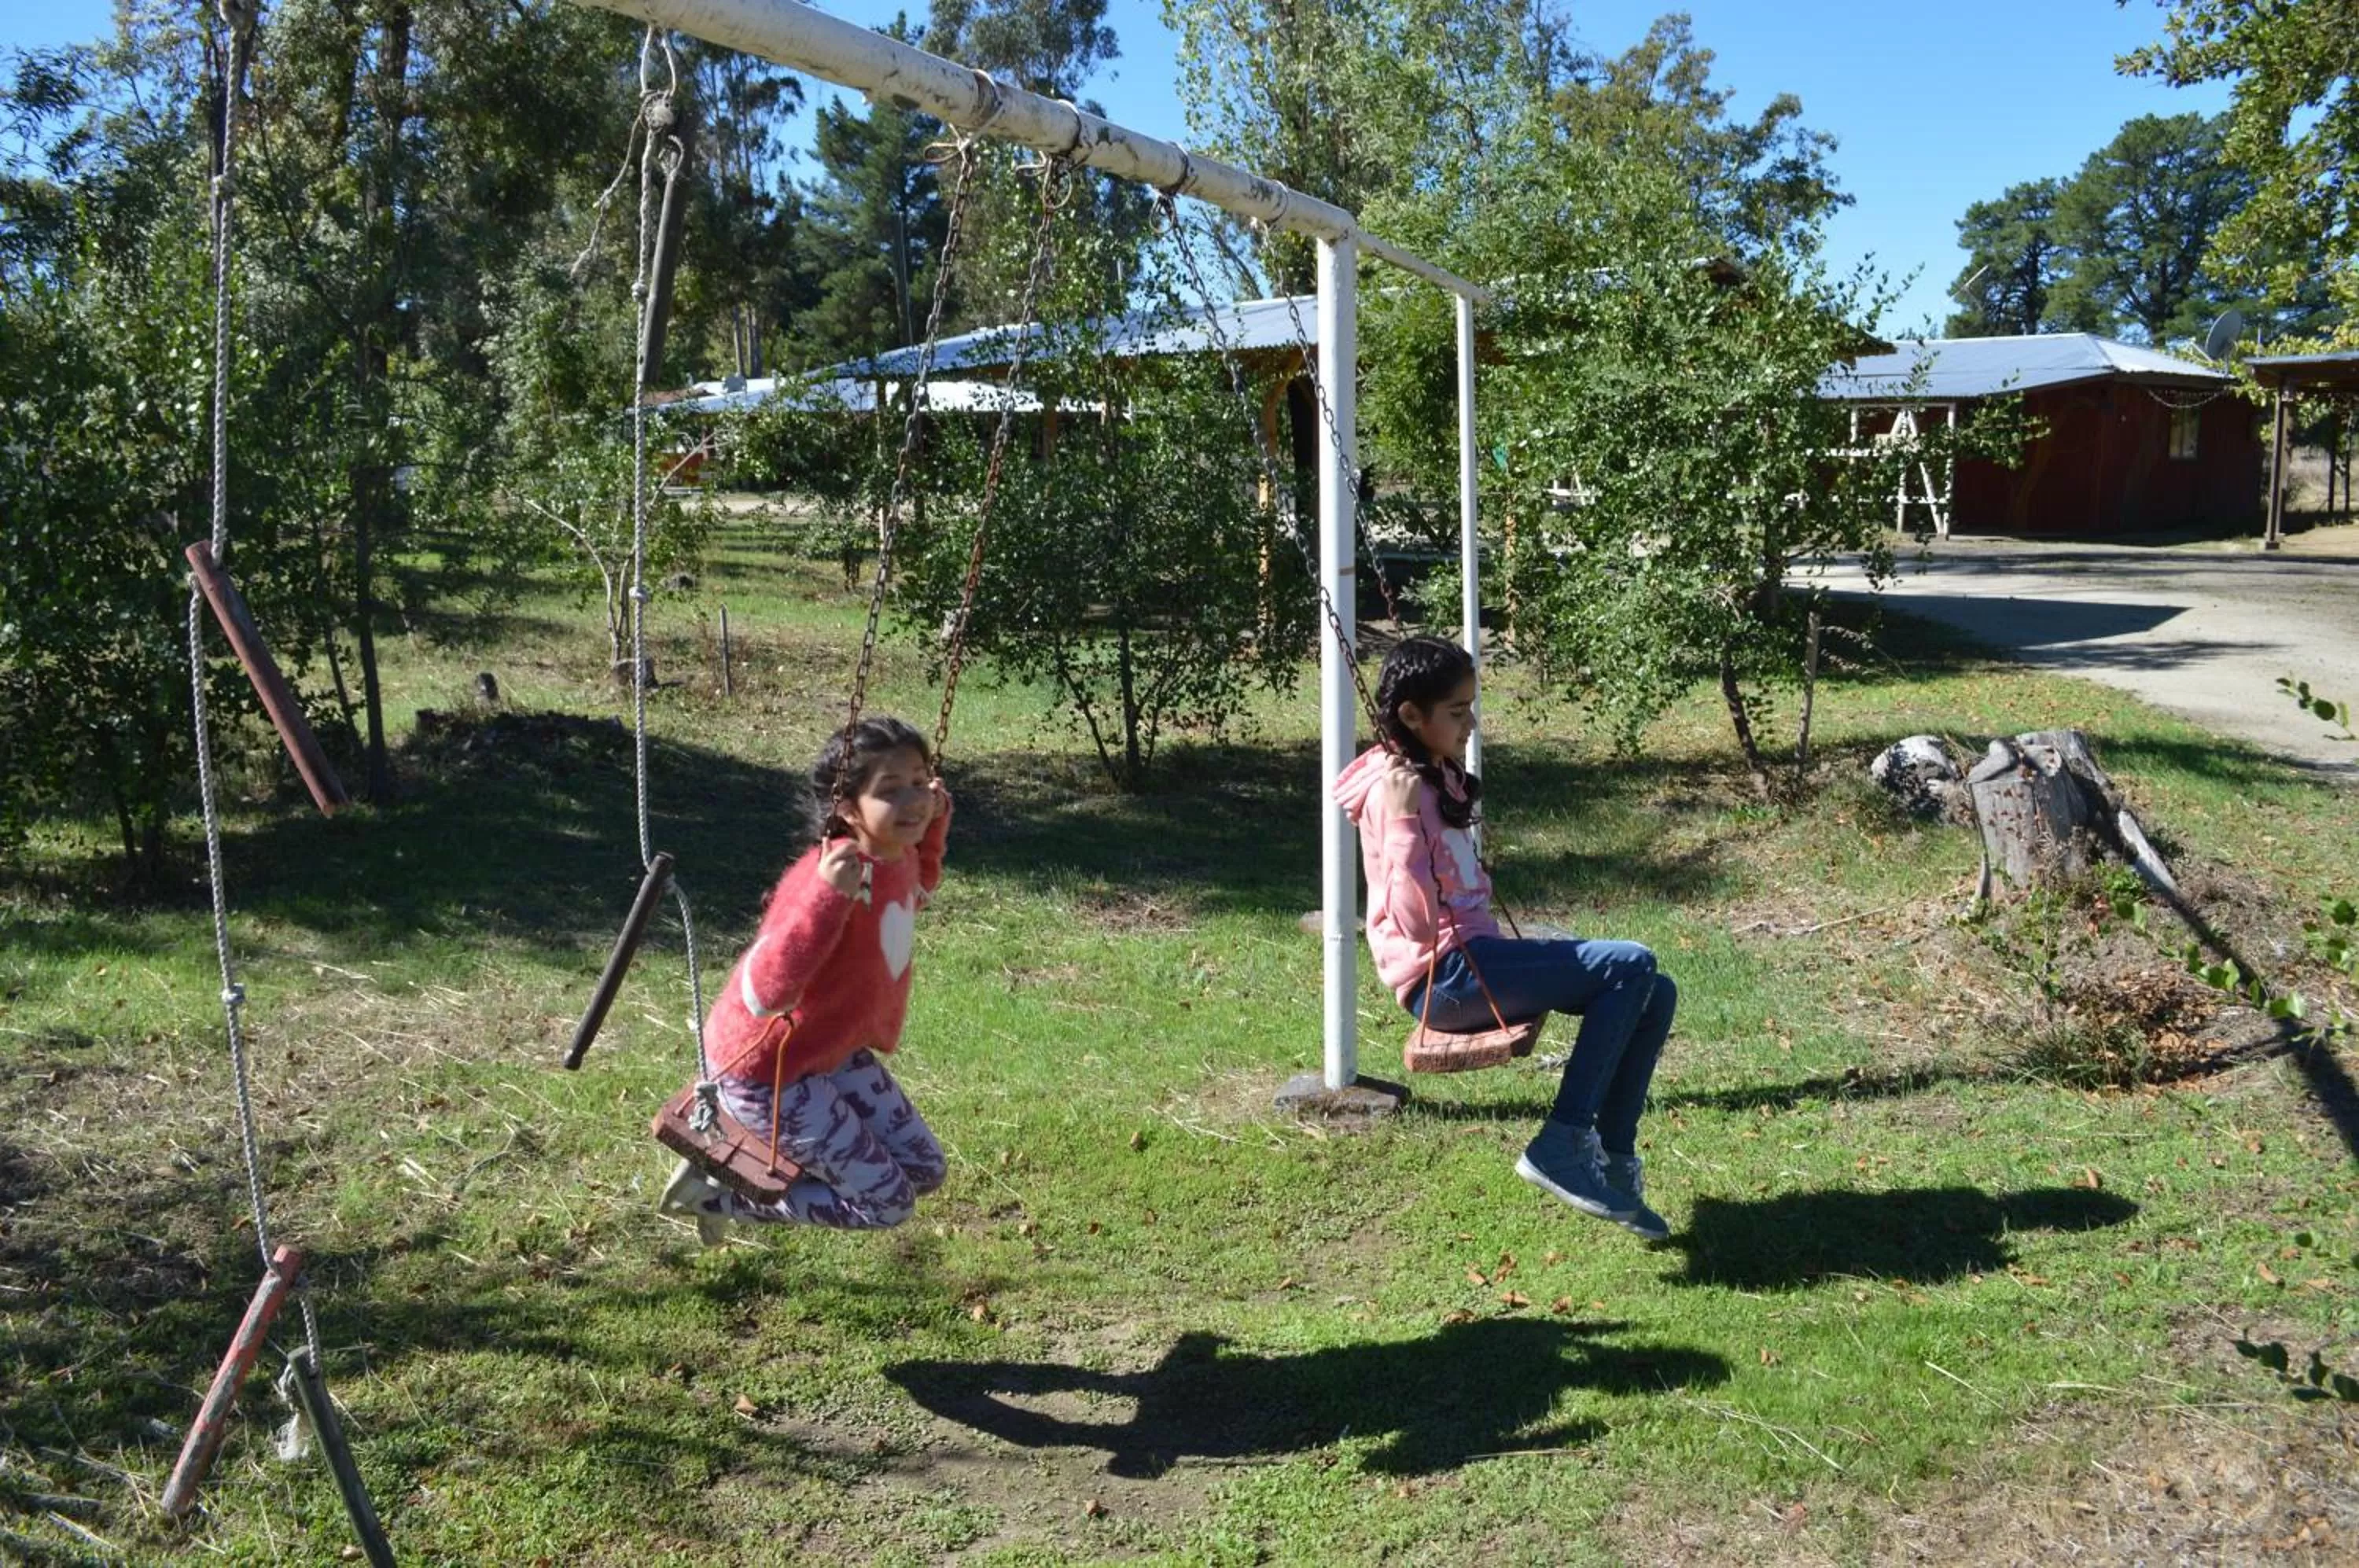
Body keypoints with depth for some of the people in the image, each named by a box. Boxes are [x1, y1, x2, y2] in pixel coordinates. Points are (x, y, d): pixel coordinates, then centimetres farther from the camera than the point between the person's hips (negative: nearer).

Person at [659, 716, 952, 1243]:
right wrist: (828, 896, -51)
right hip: (763, 1067, -9)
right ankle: (716, 1192, 7)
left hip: (832, 1052, 9)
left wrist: (934, 826, 7)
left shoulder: (899, 858, -5)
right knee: (887, 1203, -4)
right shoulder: (830, 877, -32)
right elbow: (765, 992, -41)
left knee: (924, 1170, 12)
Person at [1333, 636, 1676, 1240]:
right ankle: (1561, 1145, -12)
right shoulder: (1397, 788, -14)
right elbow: (1417, 923, -22)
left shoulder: (1437, 776, 14)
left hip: (1476, 955, 9)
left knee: (1655, 995, 2)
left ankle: (1614, 1160, 7)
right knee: (1631, 966, -17)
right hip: (1443, 975, -9)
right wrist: (1404, 823, -29)